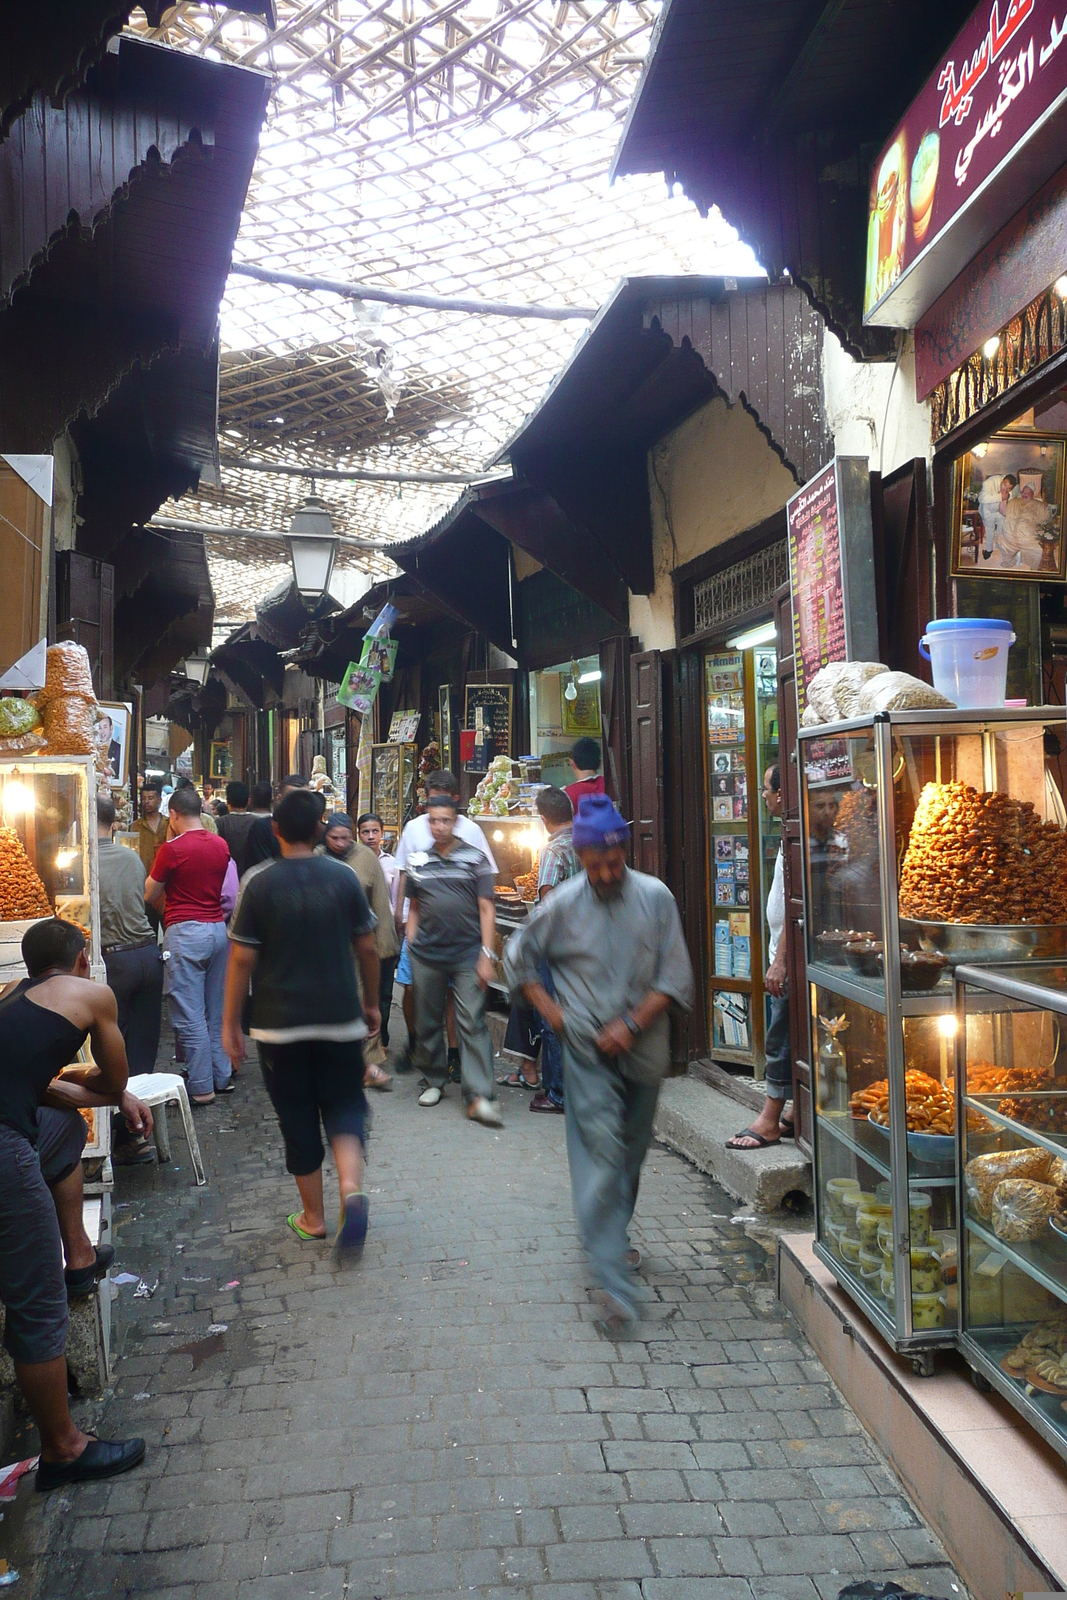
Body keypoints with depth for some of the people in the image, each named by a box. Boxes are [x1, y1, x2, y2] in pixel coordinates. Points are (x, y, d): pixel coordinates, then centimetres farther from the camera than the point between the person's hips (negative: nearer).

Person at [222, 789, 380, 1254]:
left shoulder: (260, 885, -8)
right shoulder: (344, 878, -3)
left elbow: (242, 958, -7)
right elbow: (367, 948, 2)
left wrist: (230, 1023, 2)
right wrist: (371, 1003, 15)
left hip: (280, 1022, -1)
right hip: (340, 1018, 1)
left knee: (298, 1119, 11)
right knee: (344, 1106, 13)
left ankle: (313, 1217, 22)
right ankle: (351, 1187, -13)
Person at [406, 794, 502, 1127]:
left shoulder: (474, 858, 2)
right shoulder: (418, 861, 10)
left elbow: (486, 909, 0)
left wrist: (486, 954, -7)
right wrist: (411, 946, 7)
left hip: (467, 954, -3)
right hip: (426, 956, 3)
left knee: (473, 1024, -8)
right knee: (427, 1023, 11)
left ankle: (479, 1097, -9)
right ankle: (435, 1080, 30)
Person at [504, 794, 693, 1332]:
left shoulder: (656, 898, -3)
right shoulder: (562, 905, -4)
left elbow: (675, 977, -2)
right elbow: (517, 958, 10)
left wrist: (631, 1024, -11)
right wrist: (551, 1011, 1)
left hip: (642, 1047, 3)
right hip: (587, 1050, -2)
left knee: (632, 1151, 16)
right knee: (601, 1152, -11)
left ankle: (611, 1234, 40)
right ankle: (615, 1282, -11)